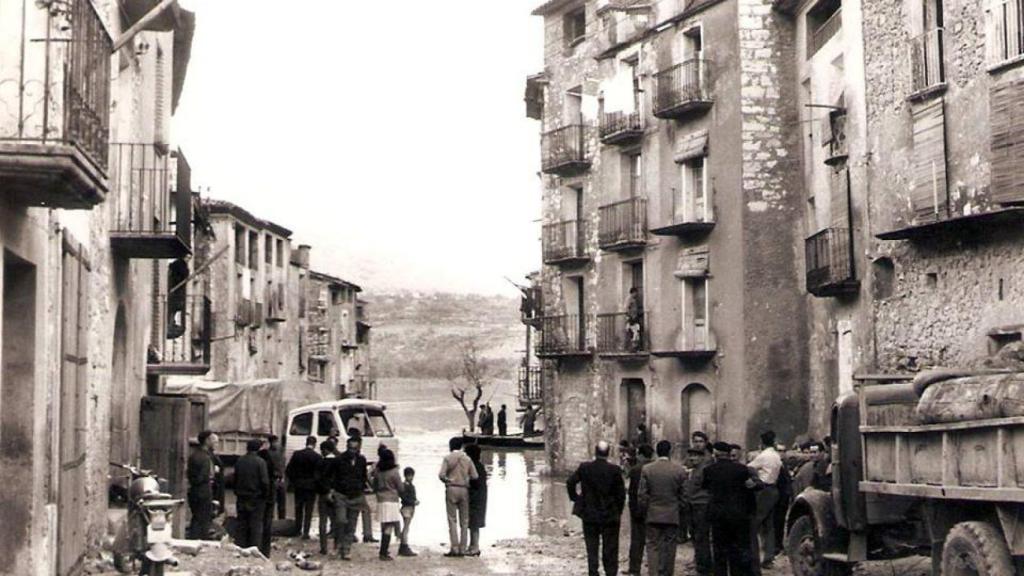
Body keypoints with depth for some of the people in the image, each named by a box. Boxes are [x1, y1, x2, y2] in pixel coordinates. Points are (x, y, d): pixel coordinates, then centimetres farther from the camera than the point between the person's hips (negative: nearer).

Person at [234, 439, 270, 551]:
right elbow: (265, 481, -14)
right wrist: (266, 496, -2)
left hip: (241, 499, 5)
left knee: (242, 526, 12)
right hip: (256, 499, -5)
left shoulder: (239, 461, 3)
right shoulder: (260, 462, -13)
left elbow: (235, 479, 9)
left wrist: (237, 493, 16)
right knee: (256, 526, 1)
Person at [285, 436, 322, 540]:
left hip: (298, 485, 3)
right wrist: (317, 484, 3)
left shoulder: (296, 454, -3)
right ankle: (305, 533, -1)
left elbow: (288, 470, -3)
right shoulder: (317, 457, -11)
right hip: (311, 486, -3)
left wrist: (293, 481, 8)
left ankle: (298, 530, 22)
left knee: (298, 509, 17)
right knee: (308, 510, 3)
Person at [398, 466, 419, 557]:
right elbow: (404, 498, -19)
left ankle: (402, 549, 17)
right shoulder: (404, 486, -12)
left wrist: (416, 501, 1)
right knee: (406, 528, -9)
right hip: (406, 508, -9)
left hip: (412, 508, 9)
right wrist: (413, 502, -20)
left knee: (405, 528, 12)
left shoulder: (412, 486, 16)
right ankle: (405, 548, -10)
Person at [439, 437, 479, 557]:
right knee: (464, 521, 8)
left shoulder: (448, 458, -3)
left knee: (452, 520, 0)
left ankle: (454, 548, -8)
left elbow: (441, 475, -13)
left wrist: (447, 481, 7)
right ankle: (462, 549, 6)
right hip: (464, 490, 3)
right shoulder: (467, 459, 5)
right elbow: (474, 476, 1)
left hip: (451, 489, -3)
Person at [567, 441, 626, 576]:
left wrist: (576, 499, 10)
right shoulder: (614, 470, -9)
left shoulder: (584, 468, -6)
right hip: (610, 515, -1)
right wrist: (619, 512, 5)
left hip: (589, 515, 1)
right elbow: (621, 493, -6)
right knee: (610, 549, 8)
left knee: (592, 549, 8)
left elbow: (570, 483, -4)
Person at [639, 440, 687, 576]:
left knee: (653, 546, 3)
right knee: (669, 548, 8)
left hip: (653, 515, 0)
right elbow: (683, 495, -1)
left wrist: (645, 509, 9)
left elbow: (642, 494, -4)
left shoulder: (647, 469, -5)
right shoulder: (679, 470, -5)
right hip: (672, 516, 0)